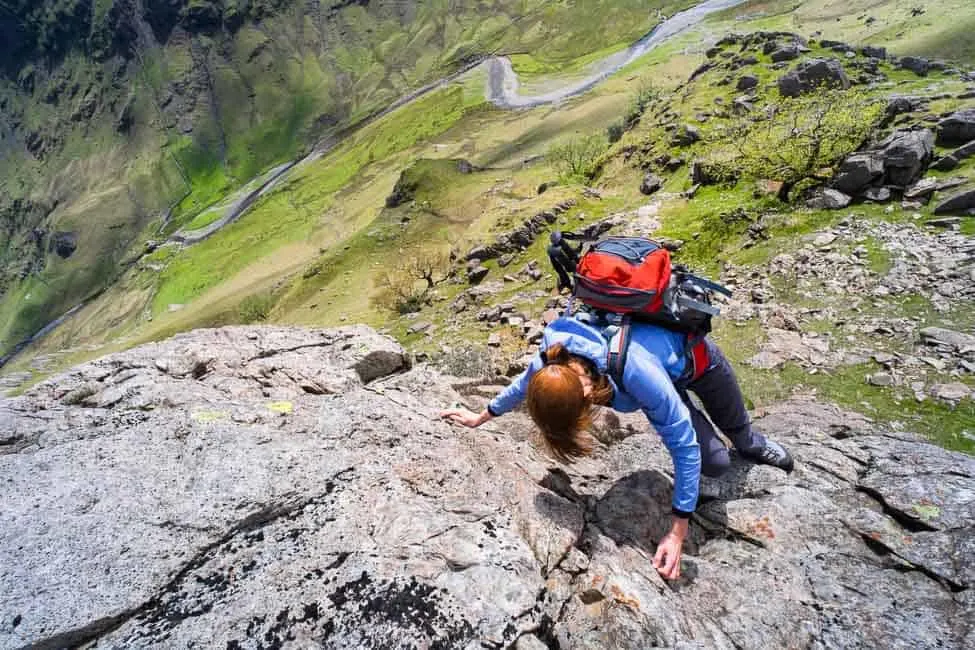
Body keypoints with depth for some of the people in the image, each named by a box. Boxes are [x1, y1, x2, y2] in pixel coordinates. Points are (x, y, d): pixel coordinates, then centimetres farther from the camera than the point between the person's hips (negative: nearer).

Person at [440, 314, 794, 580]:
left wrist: (677, 532, -35)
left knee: (736, 428, 22)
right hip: (666, 377, 3)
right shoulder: (551, 362, -33)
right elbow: (523, 384, -7)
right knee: (715, 464, 2)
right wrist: (480, 417, 6)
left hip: (694, 356, -3)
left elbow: (684, 447, -39)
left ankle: (752, 444, 58)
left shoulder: (635, 369, -50)